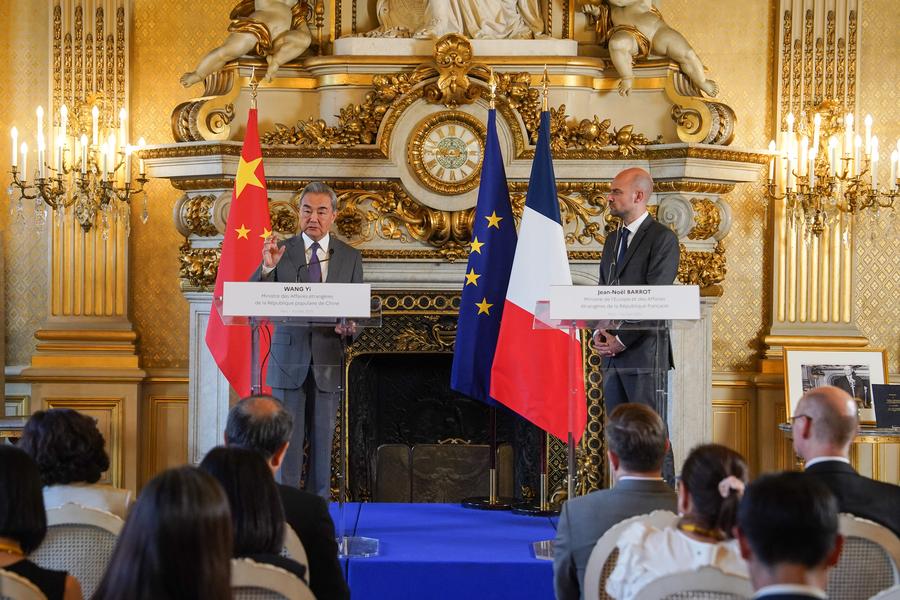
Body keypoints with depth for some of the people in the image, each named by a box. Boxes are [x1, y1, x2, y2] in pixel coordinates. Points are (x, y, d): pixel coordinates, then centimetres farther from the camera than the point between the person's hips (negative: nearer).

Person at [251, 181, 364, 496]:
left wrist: (350, 327, -14)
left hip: (328, 360, 1)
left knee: (323, 438, 6)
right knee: (287, 438, -1)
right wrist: (266, 268, -24)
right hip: (289, 358, -1)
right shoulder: (280, 252, 2)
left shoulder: (350, 257, 7)